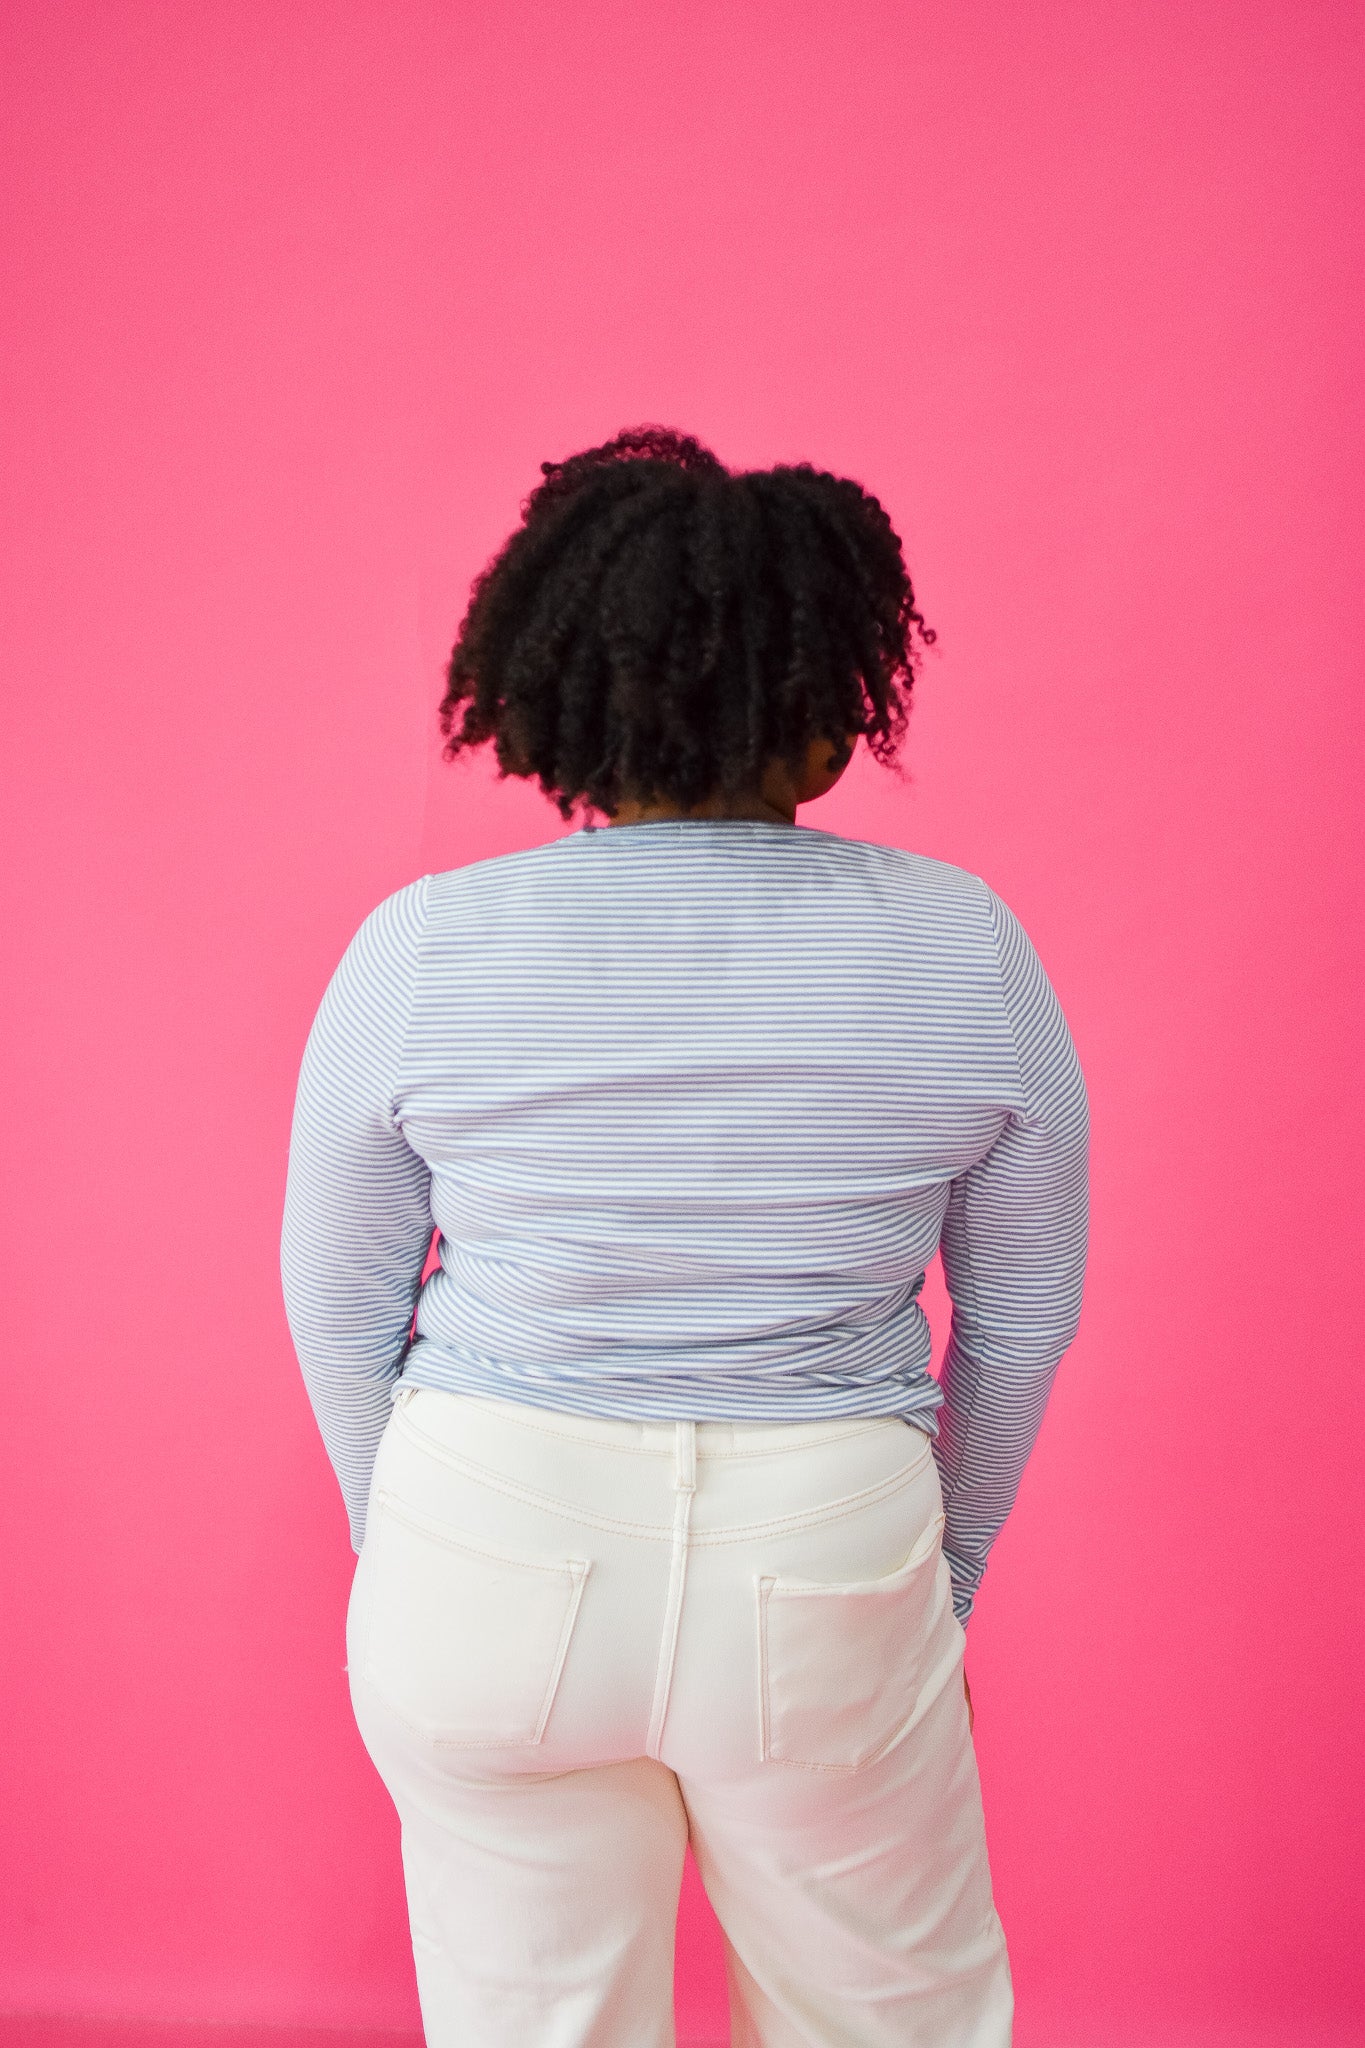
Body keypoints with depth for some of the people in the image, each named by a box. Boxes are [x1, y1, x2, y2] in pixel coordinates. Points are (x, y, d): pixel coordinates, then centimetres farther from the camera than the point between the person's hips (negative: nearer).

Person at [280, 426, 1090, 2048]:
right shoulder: (967, 947, -8)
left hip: (493, 1566, 1)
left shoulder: (420, 948, -10)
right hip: (828, 1577, 0)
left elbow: (340, 1305, 0)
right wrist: (946, 1572, 16)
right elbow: (1023, 1319, 1)